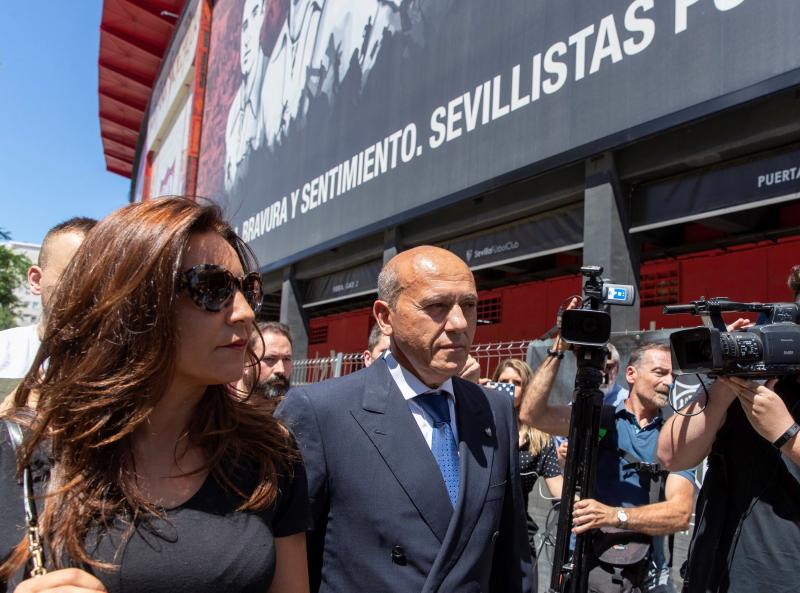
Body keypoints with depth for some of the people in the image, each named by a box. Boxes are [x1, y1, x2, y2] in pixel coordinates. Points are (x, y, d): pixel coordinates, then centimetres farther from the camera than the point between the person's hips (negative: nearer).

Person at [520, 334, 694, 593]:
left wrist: (615, 516, -29)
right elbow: (532, 413, -16)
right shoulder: (597, 419, -2)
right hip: (587, 565, -1)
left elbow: (680, 514, -14)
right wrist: (558, 351, -20)